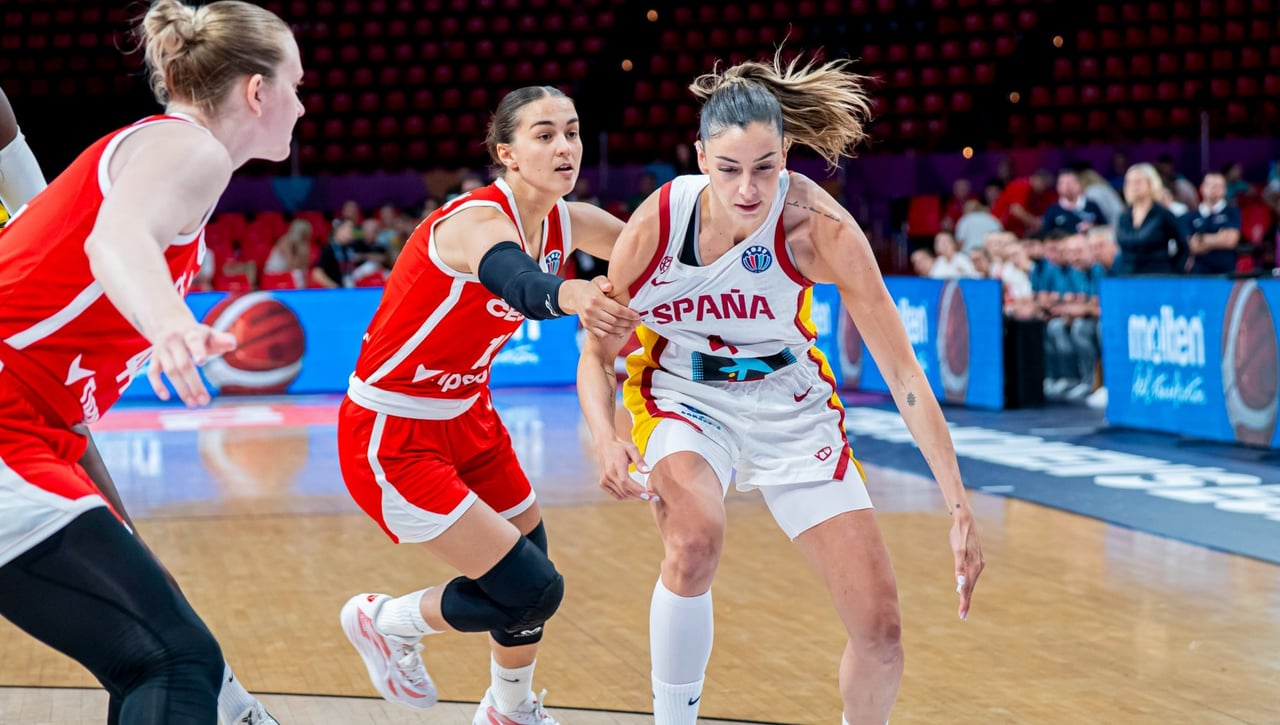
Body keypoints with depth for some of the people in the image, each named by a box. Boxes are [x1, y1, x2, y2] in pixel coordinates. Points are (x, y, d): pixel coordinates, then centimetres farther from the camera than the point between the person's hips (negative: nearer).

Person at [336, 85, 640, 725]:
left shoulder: (565, 223, -4)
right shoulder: (478, 219, -28)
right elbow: (510, 277, -52)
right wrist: (567, 295, -74)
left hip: (465, 416, 8)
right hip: (391, 435, -8)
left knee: (532, 561, 17)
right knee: (532, 592, -11)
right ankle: (383, 622, 14)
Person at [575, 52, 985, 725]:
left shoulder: (820, 227, -25)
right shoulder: (656, 223, -22)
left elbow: (903, 373, -22)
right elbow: (597, 353, -6)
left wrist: (959, 508, -25)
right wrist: (606, 439, -27)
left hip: (791, 404, 1)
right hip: (683, 395, 0)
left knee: (881, 628, -5)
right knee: (696, 539, -35)